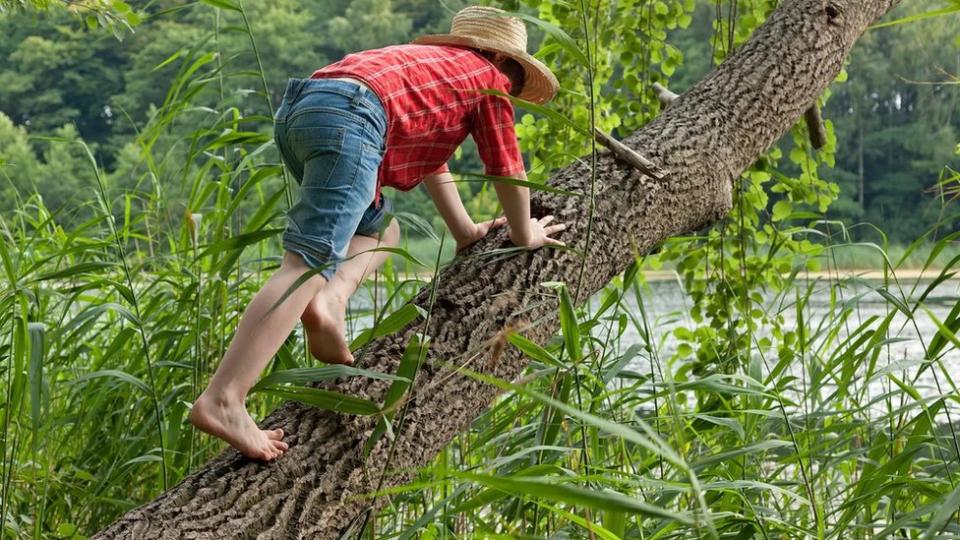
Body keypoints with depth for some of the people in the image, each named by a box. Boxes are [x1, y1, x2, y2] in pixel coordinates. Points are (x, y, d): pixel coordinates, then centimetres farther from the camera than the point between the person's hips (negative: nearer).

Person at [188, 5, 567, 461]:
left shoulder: (429, 63, 42)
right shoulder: (488, 77, 23)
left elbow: (431, 161, 49)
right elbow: (507, 169, 25)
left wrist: (467, 232, 56)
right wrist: (524, 235, 40)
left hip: (295, 107, 8)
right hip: (349, 115, -8)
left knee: (379, 228, 26)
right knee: (309, 261, -17)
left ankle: (329, 302, -4)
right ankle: (222, 399, -30)